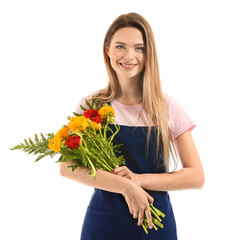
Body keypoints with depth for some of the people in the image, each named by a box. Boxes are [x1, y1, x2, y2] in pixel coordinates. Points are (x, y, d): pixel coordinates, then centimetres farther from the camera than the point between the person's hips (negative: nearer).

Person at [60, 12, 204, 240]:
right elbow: (67, 166, -14)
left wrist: (140, 179, -17)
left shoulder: (168, 108, -3)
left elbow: (196, 176, -5)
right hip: (103, 221, 0)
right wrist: (126, 186, -24)